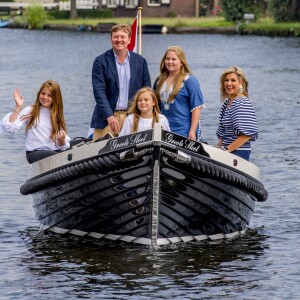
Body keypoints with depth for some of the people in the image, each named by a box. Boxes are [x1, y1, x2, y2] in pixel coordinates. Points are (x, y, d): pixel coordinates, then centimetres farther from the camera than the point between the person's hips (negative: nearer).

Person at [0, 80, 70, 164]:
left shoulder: (57, 116, 17)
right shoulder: (30, 111, 7)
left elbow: (64, 146, 10)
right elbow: (9, 128, -9)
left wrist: (61, 141, -13)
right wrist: (18, 107, -12)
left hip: (55, 151, 4)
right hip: (35, 153, -4)